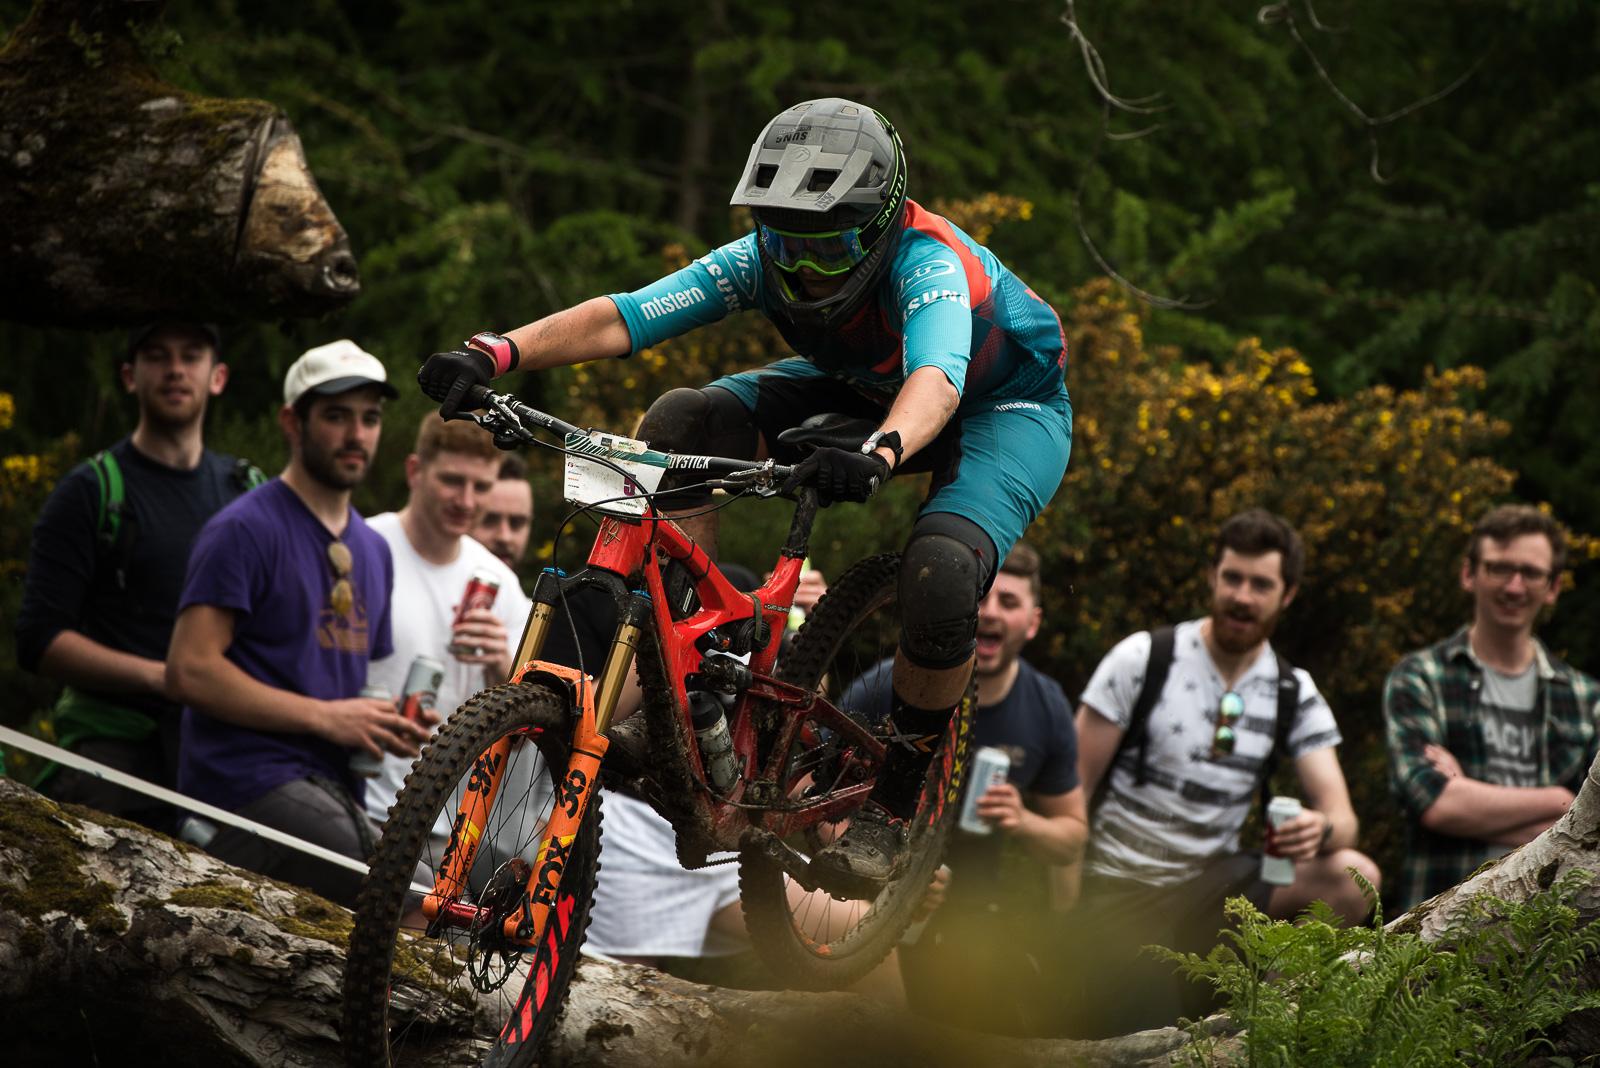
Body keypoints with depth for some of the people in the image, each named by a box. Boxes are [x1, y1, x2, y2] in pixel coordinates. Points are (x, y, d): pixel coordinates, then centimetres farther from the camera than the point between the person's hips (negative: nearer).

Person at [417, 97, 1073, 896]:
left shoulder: (927, 263, -38)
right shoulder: (764, 259, -24)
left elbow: (936, 379, -58)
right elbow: (621, 318, -32)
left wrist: (879, 451, -80)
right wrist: (497, 353, -48)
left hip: (1007, 407, -5)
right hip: (863, 391, 5)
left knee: (942, 572, -35)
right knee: (679, 425, -18)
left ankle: (894, 807, -12)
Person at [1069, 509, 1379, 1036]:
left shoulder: (1295, 693, 3)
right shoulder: (1142, 659, -6)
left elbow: (1342, 819, -5)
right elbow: (1071, 788, -5)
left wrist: (1320, 830, -31)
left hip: (1212, 883, 4)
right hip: (1124, 887, -4)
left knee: (1356, 879, -22)